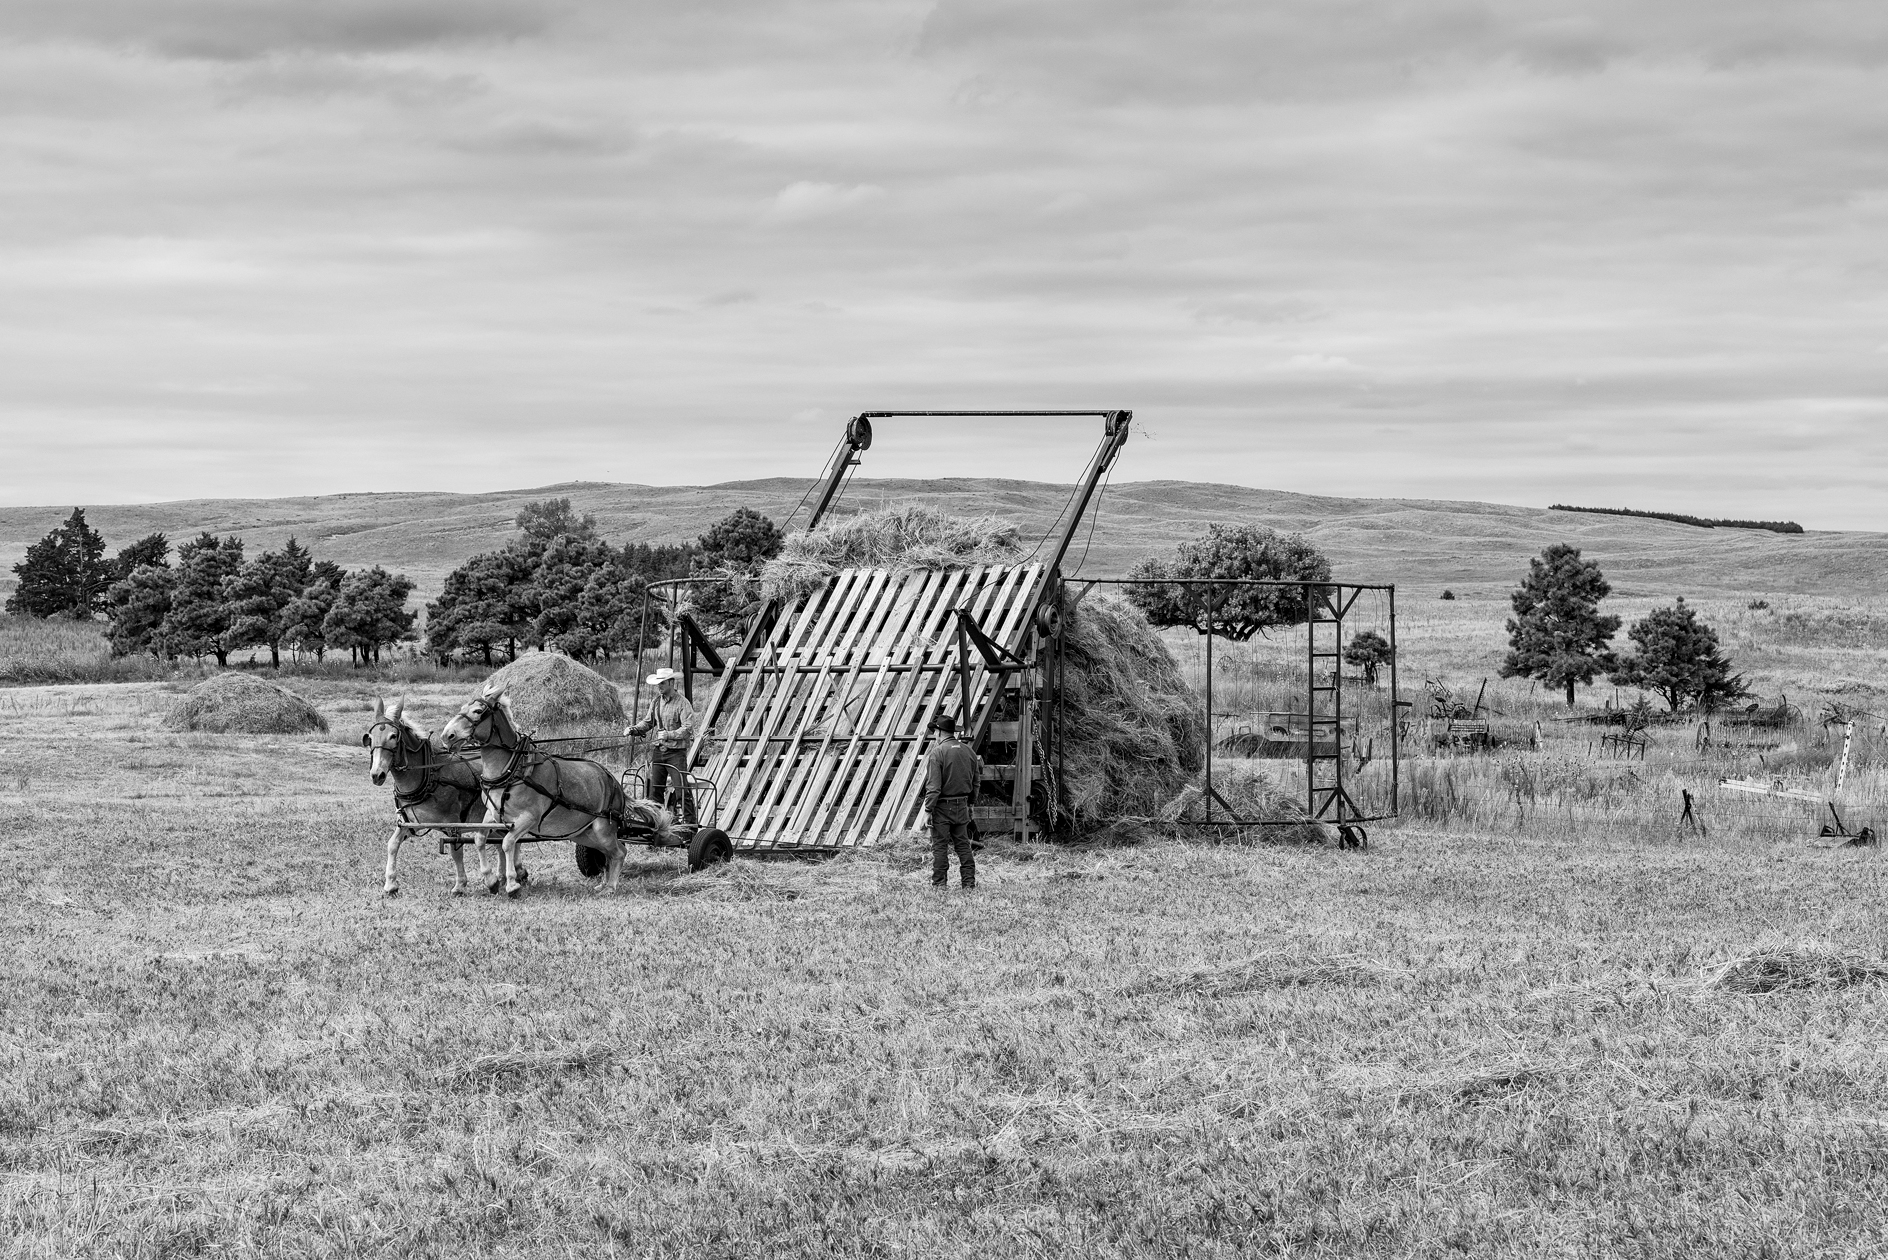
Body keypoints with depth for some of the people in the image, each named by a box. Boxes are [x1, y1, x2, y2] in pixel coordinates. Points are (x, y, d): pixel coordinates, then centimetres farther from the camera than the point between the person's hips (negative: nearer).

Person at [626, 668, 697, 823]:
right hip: (658, 751, 6)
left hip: (676, 753, -6)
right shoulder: (656, 702, 10)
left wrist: (668, 735, -25)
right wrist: (633, 729, 2)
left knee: (681, 789, -8)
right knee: (655, 789, 7)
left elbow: (688, 730, -16)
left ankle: (690, 821, -3)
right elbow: (648, 722, 19)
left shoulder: (682, 703, -10)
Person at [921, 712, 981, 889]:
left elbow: (933, 786, -18)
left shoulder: (937, 752, -14)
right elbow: (975, 781, 13)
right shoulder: (967, 751, 6)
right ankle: (969, 882, 12)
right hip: (962, 805, 6)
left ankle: (939, 884, 2)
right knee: (963, 844, 12)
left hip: (942, 807, -6)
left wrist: (928, 810, -14)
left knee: (939, 846, 1)